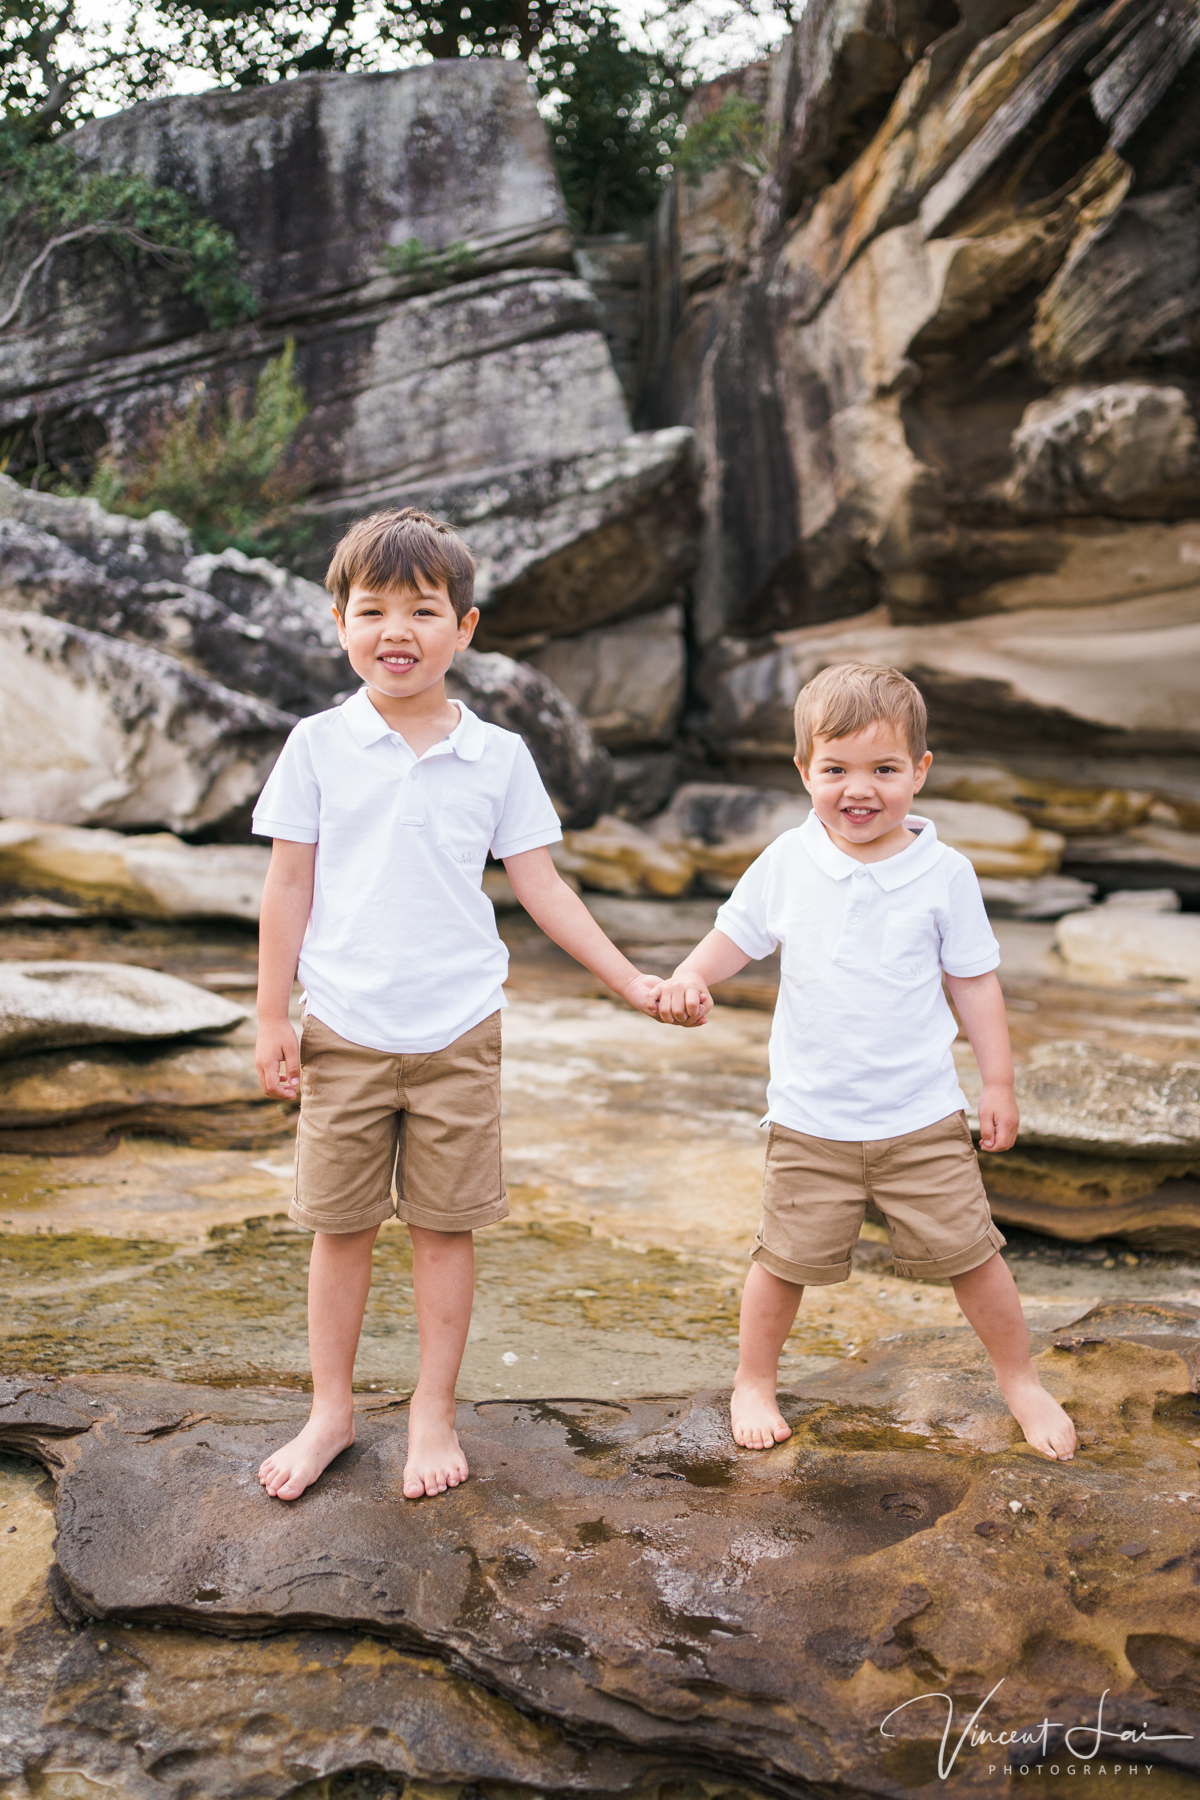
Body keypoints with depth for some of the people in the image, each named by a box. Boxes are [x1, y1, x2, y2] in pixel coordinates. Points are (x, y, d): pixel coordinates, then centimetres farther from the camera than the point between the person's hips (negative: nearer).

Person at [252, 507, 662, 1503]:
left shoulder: (498, 756, 0)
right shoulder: (319, 745, -1)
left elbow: (542, 887, 5)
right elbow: (290, 882, 3)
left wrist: (632, 981, 1)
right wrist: (273, 1017, 1)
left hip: (458, 1033, 0)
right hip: (343, 1031, 0)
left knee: (445, 1226, 8)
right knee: (338, 1225, 9)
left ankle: (434, 1413, 24)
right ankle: (331, 1411, 26)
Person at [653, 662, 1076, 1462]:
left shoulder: (943, 872, -6)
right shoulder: (787, 863, -5)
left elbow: (975, 980, 2)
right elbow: (735, 936, 7)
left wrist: (999, 1081, 2)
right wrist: (690, 977, -13)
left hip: (924, 1116, 0)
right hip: (811, 1119, 1)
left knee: (969, 1251, 7)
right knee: (788, 1258, 8)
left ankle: (1023, 1383, 30)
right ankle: (755, 1384, 32)